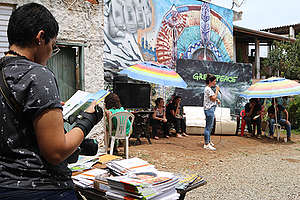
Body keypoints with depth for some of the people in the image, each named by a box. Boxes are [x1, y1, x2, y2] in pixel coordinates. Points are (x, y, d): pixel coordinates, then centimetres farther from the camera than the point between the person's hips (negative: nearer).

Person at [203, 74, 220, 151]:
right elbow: (213, 98, -19)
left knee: (209, 126, 18)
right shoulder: (208, 89, -15)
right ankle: (206, 144, -5)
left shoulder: (209, 88, 17)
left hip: (211, 109, 11)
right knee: (209, 126, -8)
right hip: (209, 109, -11)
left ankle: (208, 141, 29)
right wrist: (217, 90, -10)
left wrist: (217, 100, 11)